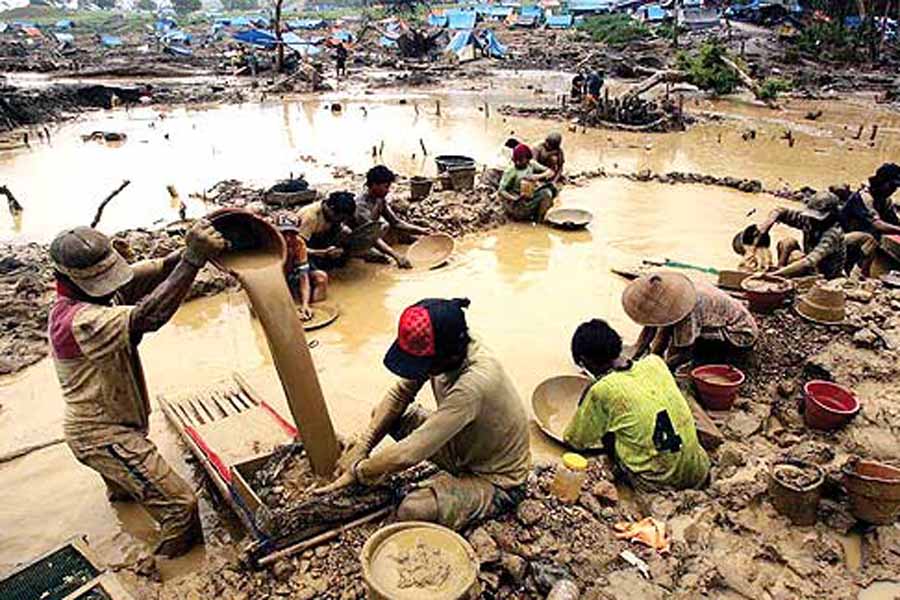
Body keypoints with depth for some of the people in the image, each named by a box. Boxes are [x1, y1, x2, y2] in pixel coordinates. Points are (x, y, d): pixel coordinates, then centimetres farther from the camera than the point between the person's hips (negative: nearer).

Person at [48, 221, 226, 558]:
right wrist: (193, 258, -51)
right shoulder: (77, 321, -33)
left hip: (108, 420, 10)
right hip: (101, 434, -10)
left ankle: (121, 492, 74)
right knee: (179, 505, -12)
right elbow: (147, 316, -48)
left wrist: (195, 249, -32)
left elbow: (155, 270, -14)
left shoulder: (95, 292, -5)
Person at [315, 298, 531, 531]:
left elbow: (409, 454, -36)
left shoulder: (474, 383, -39)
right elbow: (399, 395, -1)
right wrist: (362, 446, -10)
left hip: (496, 479, -7)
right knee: (386, 414, -1)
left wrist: (358, 471, -20)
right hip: (464, 446, 8)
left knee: (412, 511, -30)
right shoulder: (438, 353, -16)